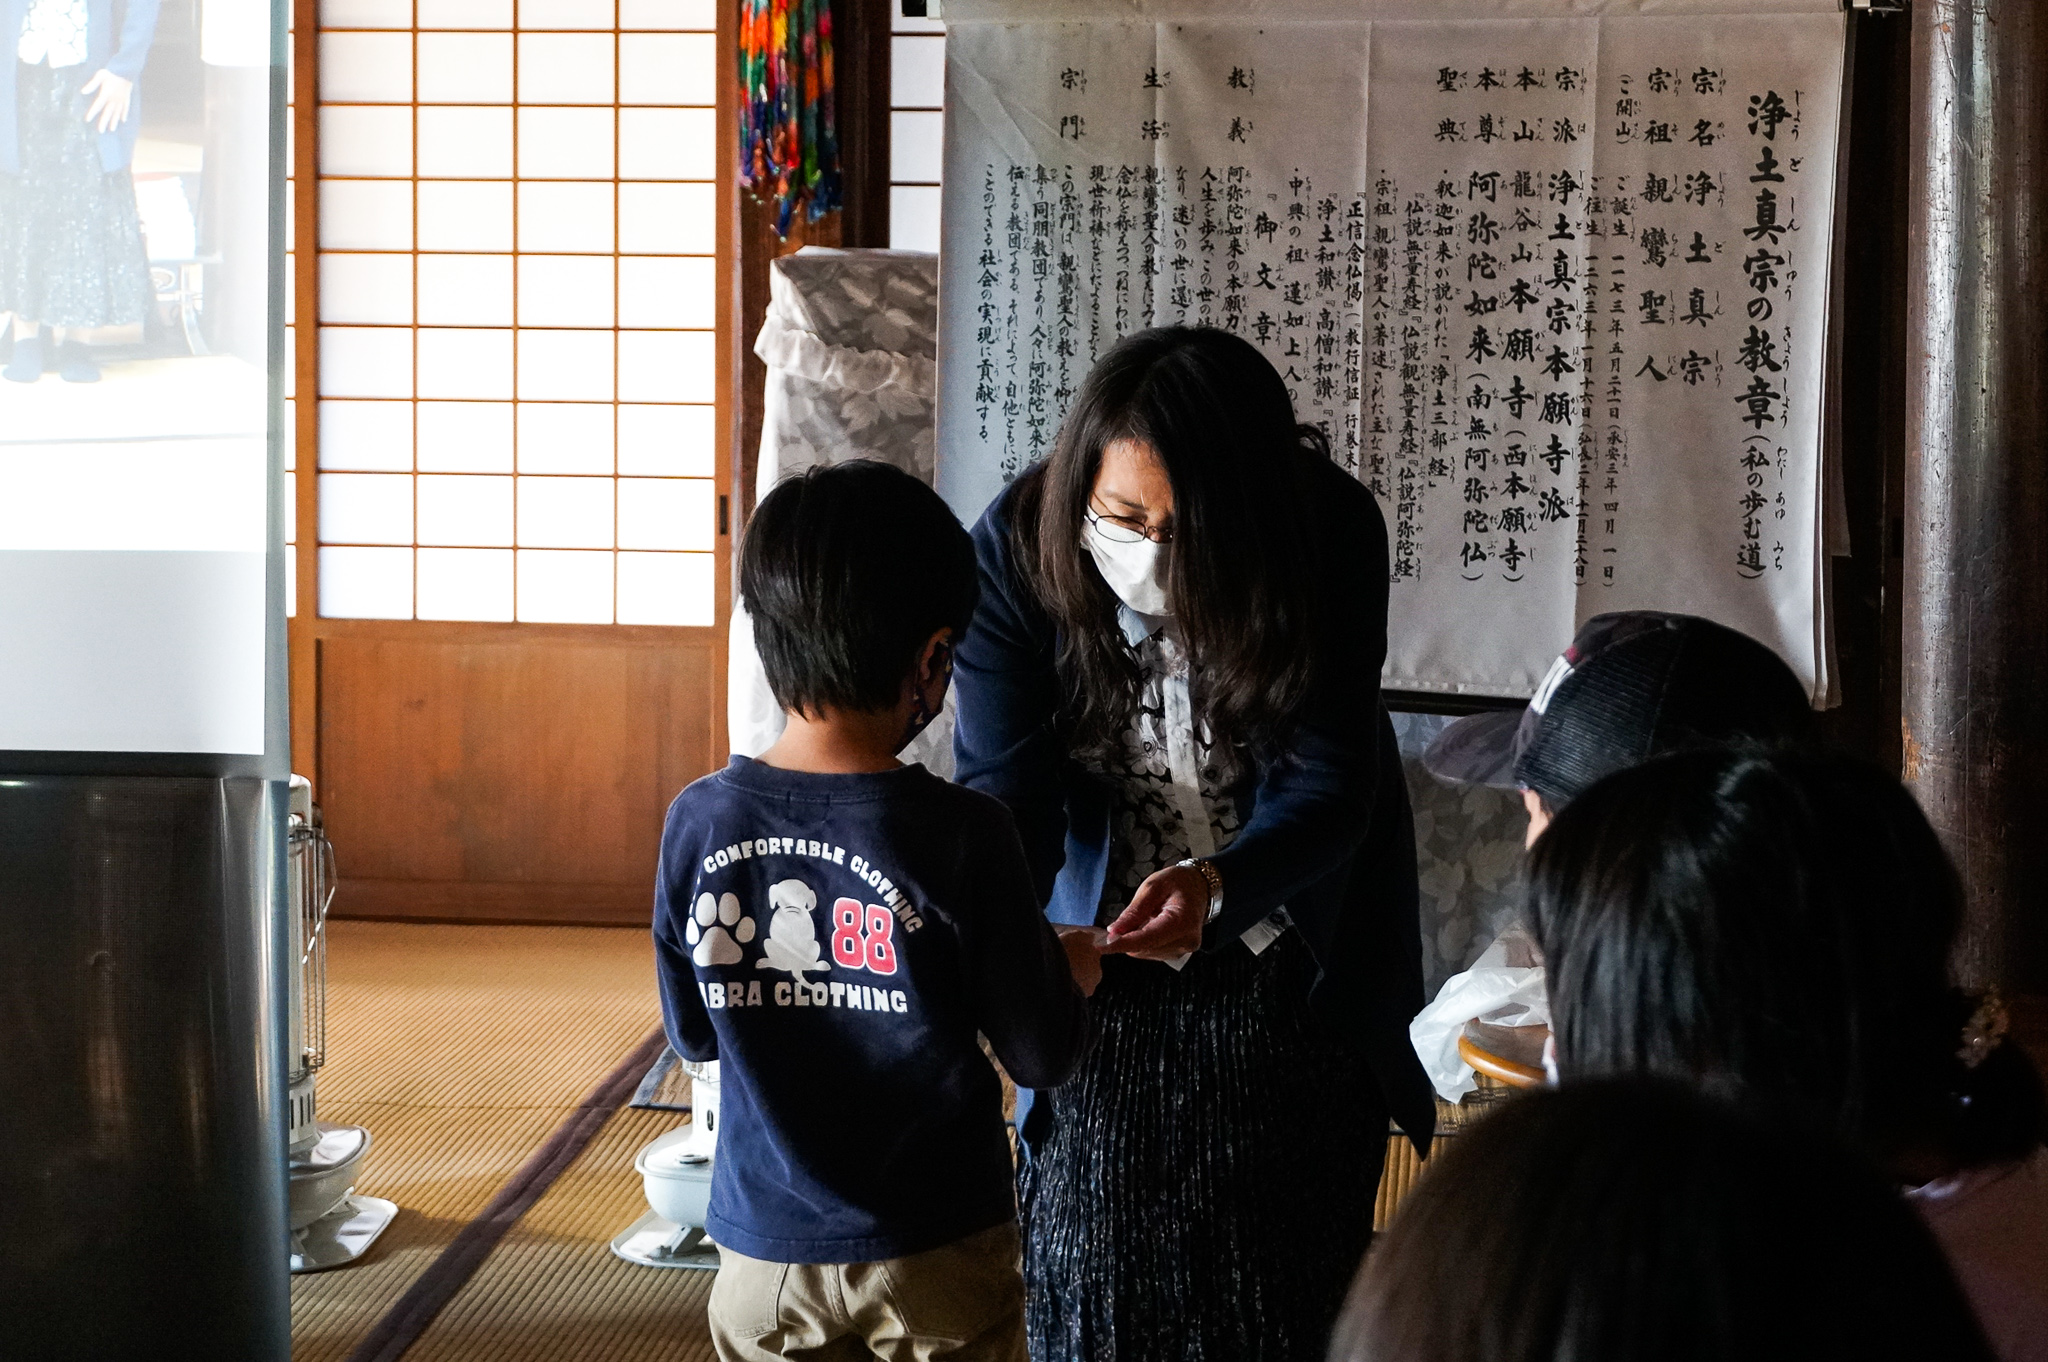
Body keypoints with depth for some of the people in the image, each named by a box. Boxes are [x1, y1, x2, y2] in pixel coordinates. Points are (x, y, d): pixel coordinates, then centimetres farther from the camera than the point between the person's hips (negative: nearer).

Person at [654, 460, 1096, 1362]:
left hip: (766, 1247, 3)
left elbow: (693, 1034, 3)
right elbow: (1043, 1054, -10)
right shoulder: (962, 836, -19)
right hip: (937, 1253, -2)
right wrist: (1080, 965, 10)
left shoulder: (698, 822, -10)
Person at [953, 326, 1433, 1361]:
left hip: (1294, 975, 0)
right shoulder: (1019, 547, -19)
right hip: (1104, 970, 1)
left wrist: (1217, 883, -41)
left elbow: (1327, 788, -21)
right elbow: (1004, 787, -17)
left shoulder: (1330, 535, -22)